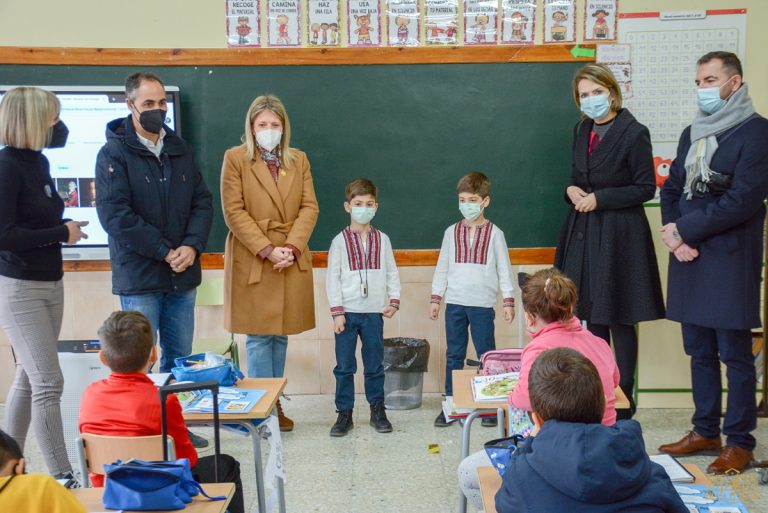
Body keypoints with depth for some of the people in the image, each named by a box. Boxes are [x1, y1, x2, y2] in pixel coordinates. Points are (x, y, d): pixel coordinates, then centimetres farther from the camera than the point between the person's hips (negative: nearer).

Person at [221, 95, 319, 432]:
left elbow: (309, 208, 5)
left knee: (281, 335, 9)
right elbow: (233, 212, -7)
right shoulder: (235, 158, -1)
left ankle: (276, 404, 18)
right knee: (259, 337, -1)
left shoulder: (299, 160, 11)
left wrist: (291, 247, -10)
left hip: (292, 259, 4)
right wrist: (267, 250, -14)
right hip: (252, 259, -3)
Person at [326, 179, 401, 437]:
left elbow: (392, 273, 10)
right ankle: (344, 413, 14)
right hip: (347, 312, -2)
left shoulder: (382, 239, 6)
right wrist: (337, 311, -8)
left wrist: (394, 300, -1)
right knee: (344, 366, 4)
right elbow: (332, 278, -3)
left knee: (375, 365, 9)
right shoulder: (340, 241, -1)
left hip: (374, 312, 2)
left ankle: (377, 410, 21)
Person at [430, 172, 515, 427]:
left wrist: (508, 301, -3)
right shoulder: (452, 232, 7)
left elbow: (504, 269, 2)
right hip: (454, 303, 2)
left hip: (482, 303, -2)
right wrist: (435, 298, 6)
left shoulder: (494, 233, 0)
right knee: (454, 355, 8)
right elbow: (442, 267, 10)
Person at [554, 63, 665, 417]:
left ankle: (624, 398, 13)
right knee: (592, 315, 12)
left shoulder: (634, 133, -11)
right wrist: (571, 190, -2)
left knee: (619, 320, 1)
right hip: (583, 232, 7)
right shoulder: (581, 130, 9)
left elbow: (645, 188, -10)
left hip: (619, 235, -6)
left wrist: (599, 198, -16)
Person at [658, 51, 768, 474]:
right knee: (699, 352, 12)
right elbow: (672, 189, 15)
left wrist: (683, 229, -12)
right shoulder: (692, 133, 17)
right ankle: (705, 432, 24)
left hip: (730, 259, -7)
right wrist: (672, 233, -3)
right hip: (689, 256, 7)